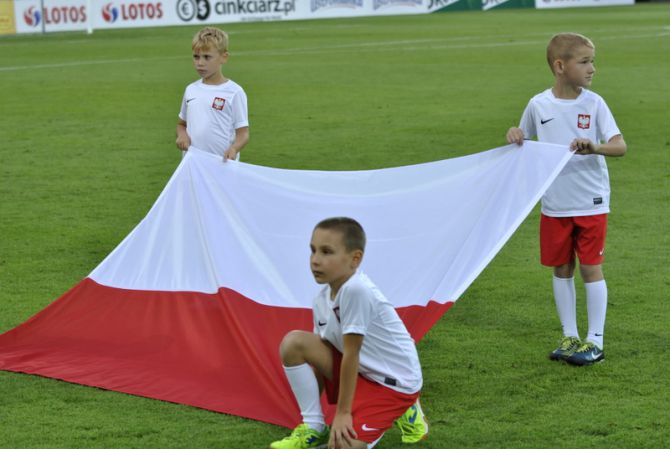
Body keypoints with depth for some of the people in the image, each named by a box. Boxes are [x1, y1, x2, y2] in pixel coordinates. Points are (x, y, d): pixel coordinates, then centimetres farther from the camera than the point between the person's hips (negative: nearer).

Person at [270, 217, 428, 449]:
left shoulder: (356, 291, -28)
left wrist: (343, 413, -18)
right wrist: (311, 412, 2)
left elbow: (351, 354, -24)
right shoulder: (322, 299, -2)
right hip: (360, 371, 7)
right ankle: (314, 428, 2)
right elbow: (320, 358, 5)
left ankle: (403, 412, 6)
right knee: (293, 343, -10)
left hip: (394, 382, -7)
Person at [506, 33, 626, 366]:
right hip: (554, 205, 2)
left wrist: (594, 147, -33)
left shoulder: (593, 104, -8)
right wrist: (515, 136, -9)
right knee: (561, 269, 11)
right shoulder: (539, 105, -2)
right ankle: (569, 336, 23)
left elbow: (620, 146, -13)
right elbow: (525, 137, 14)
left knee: (590, 268, 2)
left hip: (590, 203, -2)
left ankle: (595, 341, 11)